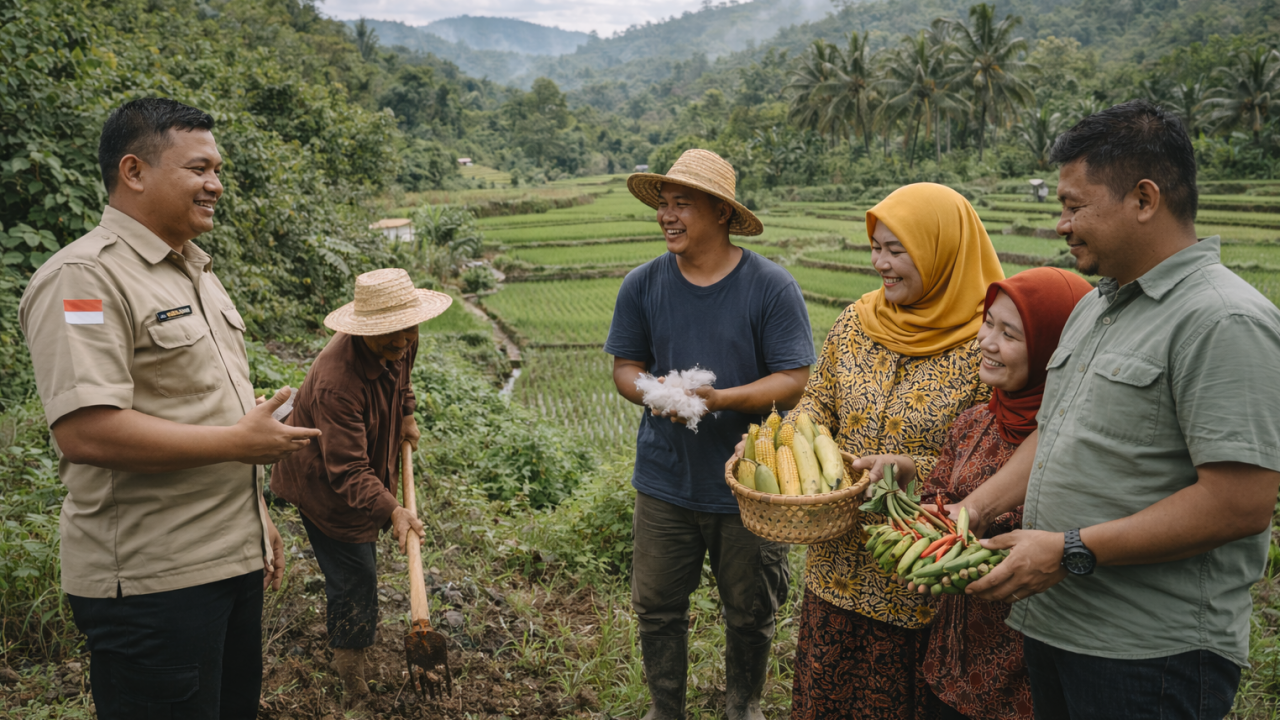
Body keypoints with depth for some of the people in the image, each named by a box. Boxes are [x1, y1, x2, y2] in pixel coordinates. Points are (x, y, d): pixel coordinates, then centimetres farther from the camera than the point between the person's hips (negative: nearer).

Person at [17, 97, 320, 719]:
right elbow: (85, 431, -26)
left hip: (234, 559, 9)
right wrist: (242, 442, -19)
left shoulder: (196, 271, 14)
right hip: (152, 580, -9)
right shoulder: (85, 277, -16)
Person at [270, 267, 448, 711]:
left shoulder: (397, 344, -14)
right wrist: (391, 511, -50)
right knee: (355, 579, -6)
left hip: (361, 471, 9)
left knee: (360, 564, 27)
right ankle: (355, 695, 9)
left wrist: (406, 415, 4)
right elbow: (348, 472, -40)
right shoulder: (337, 382, -40)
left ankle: (350, 638, 54)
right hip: (325, 486, -8)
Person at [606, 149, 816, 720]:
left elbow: (794, 382, -13)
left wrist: (717, 399, -27)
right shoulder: (643, 285, -3)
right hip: (665, 481, 2)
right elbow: (624, 366, 4)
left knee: (750, 614, 16)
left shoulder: (772, 286, -11)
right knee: (658, 608, 12)